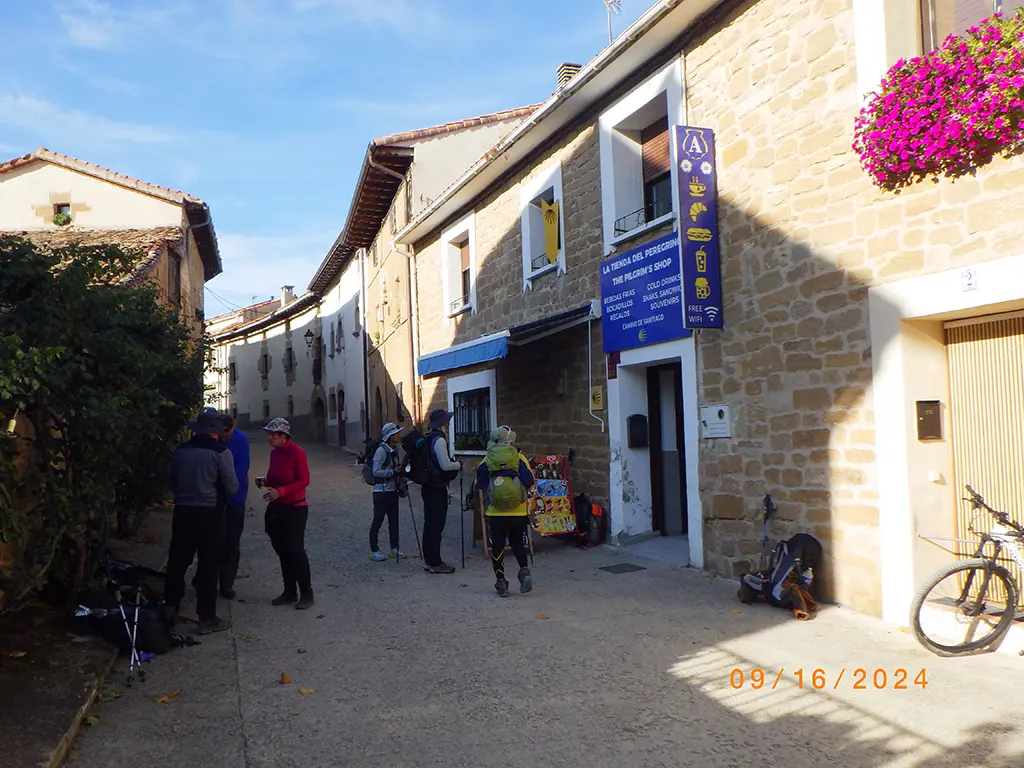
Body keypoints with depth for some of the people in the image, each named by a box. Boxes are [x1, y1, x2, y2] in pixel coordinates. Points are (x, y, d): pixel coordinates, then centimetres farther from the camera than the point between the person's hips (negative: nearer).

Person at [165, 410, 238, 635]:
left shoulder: (180, 450, 3)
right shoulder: (220, 452, -12)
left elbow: (173, 482, 14)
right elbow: (231, 487, -11)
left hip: (182, 511, 5)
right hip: (209, 513, -4)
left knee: (177, 562, 16)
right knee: (208, 566, 2)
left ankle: (170, 608, 26)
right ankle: (207, 618, 8)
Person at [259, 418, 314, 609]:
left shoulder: (297, 452, -15)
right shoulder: (274, 452, 5)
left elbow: (304, 481, -16)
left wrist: (280, 491, -25)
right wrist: (265, 481, -1)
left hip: (295, 509, -7)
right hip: (276, 508, 7)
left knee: (296, 550, -3)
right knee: (282, 550, 13)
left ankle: (306, 594, 7)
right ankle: (290, 592, 24)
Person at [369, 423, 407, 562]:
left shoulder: (394, 449, 10)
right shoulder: (381, 450, -15)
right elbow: (376, 472, -20)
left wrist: (401, 469, 5)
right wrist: (393, 471, -25)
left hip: (393, 490, 8)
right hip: (382, 491, -8)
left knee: (394, 520, 12)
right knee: (378, 521, -1)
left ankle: (394, 548, 20)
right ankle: (374, 551, 6)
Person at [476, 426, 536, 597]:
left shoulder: (486, 461, -2)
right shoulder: (520, 459, -4)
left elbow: (480, 485, 0)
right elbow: (529, 482, -6)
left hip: (496, 512, -1)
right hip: (519, 511, 1)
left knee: (497, 547, 9)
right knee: (518, 543, 18)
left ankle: (501, 582, 10)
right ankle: (524, 570, -2)